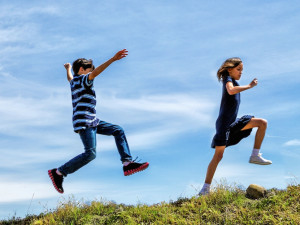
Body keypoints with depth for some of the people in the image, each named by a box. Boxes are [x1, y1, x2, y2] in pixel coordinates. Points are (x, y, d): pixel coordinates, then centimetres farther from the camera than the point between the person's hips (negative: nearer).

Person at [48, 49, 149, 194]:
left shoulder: (74, 81, 21)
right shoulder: (82, 79, -5)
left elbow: (69, 77, 45)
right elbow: (96, 72, -23)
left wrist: (68, 68, 68)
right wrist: (113, 59, -32)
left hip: (92, 122, 11)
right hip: (84, 122, -11)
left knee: (118, 131, 6)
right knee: (90, 153, -19)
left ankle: (127, 163, -4)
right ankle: (58, 173, -10)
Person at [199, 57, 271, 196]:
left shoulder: (233, 81, 19)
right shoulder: (228, 80, -8)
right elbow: (231, 90, -31)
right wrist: (249, 86, -24)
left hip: (233, 122, 9)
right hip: (224, 123, -9)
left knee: (263, 123, 4)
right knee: (218, 155, -10)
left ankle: (255, 155, 1)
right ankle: (206, 188, -6)